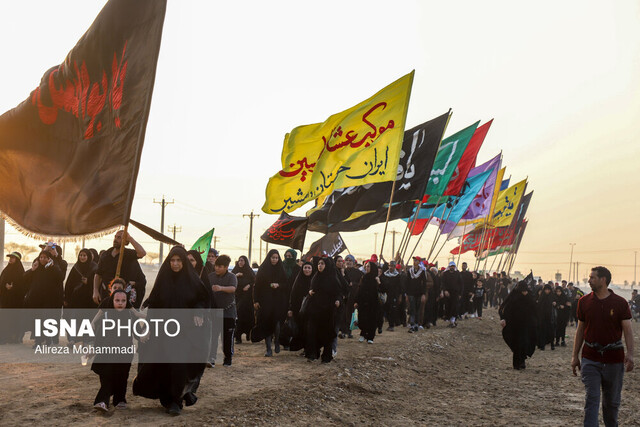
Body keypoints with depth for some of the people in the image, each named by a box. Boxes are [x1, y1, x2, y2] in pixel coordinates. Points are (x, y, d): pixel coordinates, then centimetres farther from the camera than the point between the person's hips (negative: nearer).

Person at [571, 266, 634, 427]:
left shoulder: (620, 303, -3)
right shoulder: (584, 302, 3)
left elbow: (628, 330, -5)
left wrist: (630, 354, -20)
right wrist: (575, 356, 8)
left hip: (614, 359, 0)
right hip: (590, 358, 1)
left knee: (612, 400, 13)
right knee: (591, 399, -6)